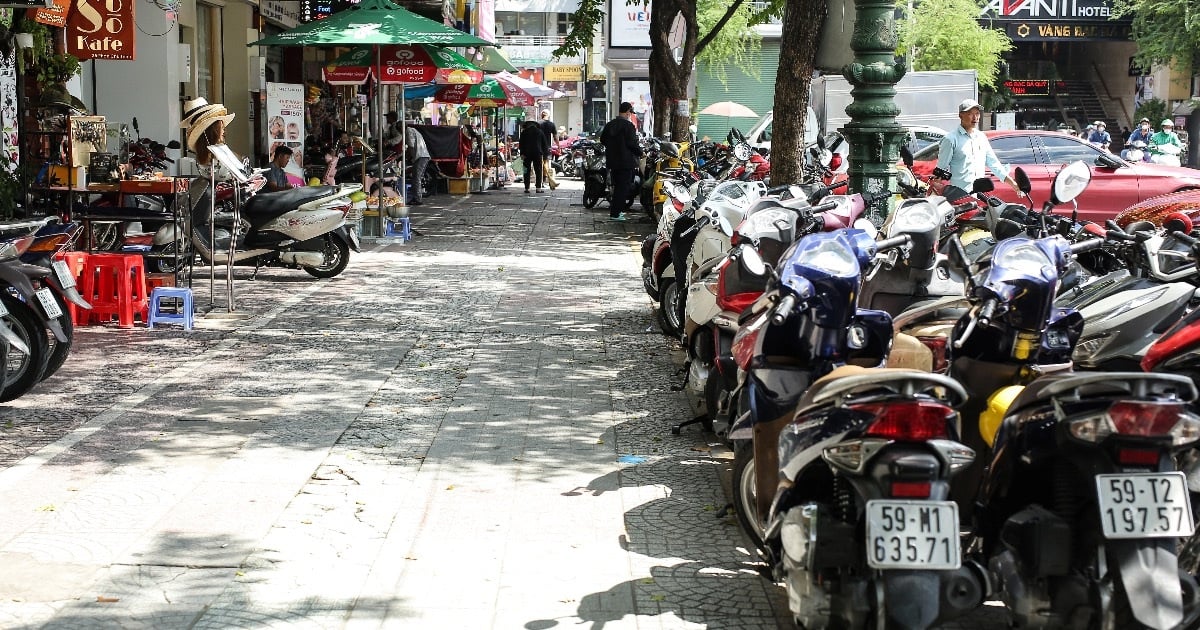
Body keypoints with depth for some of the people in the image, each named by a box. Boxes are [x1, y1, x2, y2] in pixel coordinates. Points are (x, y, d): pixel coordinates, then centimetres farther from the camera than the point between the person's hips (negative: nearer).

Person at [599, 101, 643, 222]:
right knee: (623, 187, -1)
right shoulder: (628, 125, -15)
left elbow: (602, 140, 14)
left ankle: (614, 210, 24)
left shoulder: (609, 125, 7)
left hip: (612, 161, 7)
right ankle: (615, 213, -4)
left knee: (617, 185, 19)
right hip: (626, 161, -7)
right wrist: (640, 152, -3)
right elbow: (632, 143, -19)